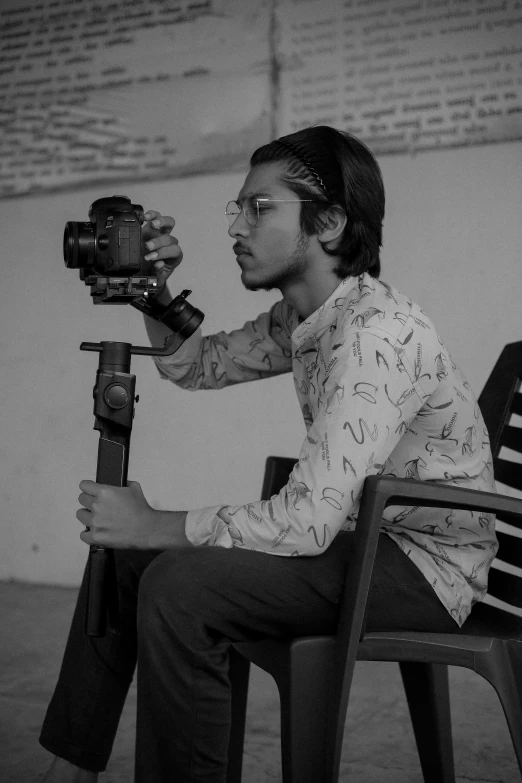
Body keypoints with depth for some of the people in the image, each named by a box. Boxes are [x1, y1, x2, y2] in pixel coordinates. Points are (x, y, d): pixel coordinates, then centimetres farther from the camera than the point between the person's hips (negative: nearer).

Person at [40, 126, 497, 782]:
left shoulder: (380, 333, -26)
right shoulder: (298, 319, 4)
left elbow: (307, 520, -32)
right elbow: (198, 369, 18)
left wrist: (154, 524, -22)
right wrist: (155, 295, -2)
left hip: (425, 564, -9)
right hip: (355, 537, 9)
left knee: (178, 586, -28)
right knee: (123, 555, 6)